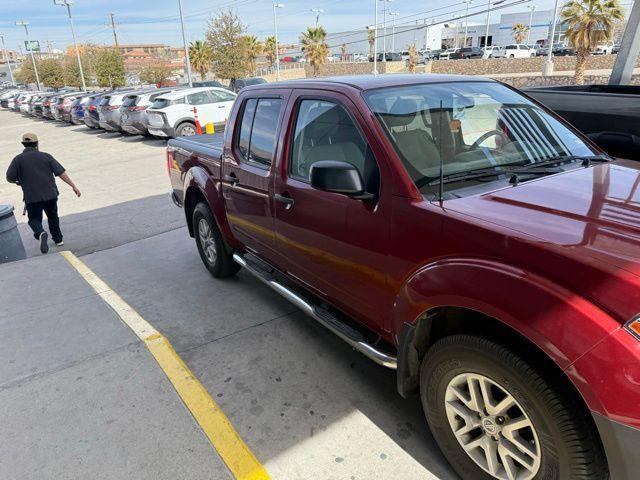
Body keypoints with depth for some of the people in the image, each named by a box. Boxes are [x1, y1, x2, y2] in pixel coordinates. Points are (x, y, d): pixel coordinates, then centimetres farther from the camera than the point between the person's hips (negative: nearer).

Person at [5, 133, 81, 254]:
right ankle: (58, 239, 31)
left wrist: (21, 181, 19)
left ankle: (41, 233, -18)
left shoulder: (18, 159, -1)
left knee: (34, 219, 12)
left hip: (32, 197, -2)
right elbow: (61, 173, -3)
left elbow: (9, 178, -3)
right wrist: (73, 186, -1)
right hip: (51, 194, 2)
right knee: (53, 216, 23)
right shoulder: (46, 156, 2)